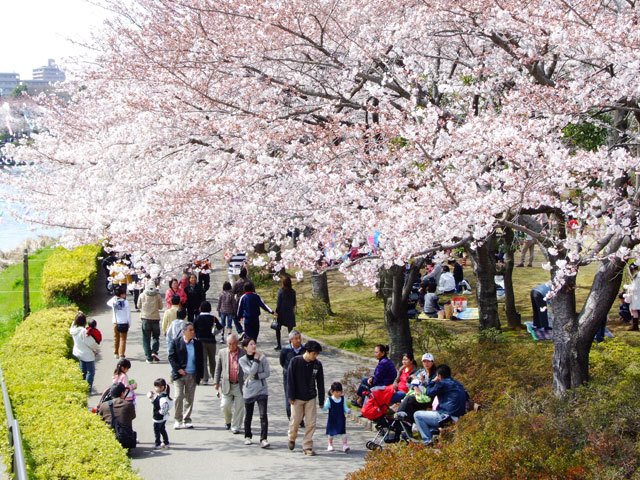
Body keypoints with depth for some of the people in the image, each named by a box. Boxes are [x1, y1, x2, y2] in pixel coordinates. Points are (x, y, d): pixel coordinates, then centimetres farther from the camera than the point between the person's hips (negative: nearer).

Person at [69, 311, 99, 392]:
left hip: (78, 353, 8)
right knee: (91, 371, 4)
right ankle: (88, 388, 5)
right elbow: (90, 342, -20)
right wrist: (96, 349, -4)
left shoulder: (73, 329, -8)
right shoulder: (83, 331, -28)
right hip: (87, 355, -8)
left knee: (84, 370, 21)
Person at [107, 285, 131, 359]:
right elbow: (128, 314, -9)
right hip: (124, 323, -3)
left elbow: (108, 303, 21)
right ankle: (121, 355, 1)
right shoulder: (125, 302, -13)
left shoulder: (113, 301, -5)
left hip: (115, 323, 3)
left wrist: (114, 297, 17)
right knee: (123, 339, 4)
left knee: (116, 338, 19)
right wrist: (129, 323, 1)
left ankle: (116, 353, 28)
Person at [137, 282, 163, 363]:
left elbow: (139, 306, 8)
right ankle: (154, 352, -7)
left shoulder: (142, 295, -4)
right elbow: (160, 306, 5)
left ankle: (149, 357, 1)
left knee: (146, 338, 6)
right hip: (155, 318, 0)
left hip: (145, 318, 0)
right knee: (156, 336, 16)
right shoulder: (157, 295, -4)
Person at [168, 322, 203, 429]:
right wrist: (178, 369, -11)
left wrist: (200, 374, 7)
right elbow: (171, 357, -2)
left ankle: (186, 420, 15)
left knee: (189, 398, 6)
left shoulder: (197, 344, 7)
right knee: (179, 396, -9)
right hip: (179, 374, -3)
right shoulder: (176, 342, -2)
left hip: (192, 375, 3)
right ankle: (178, 420, 3)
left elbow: (200, 360, 12)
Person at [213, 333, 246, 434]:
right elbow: (218, 368, 10)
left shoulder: (243, 353, -1)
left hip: (240, 385, -1)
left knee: (239, 406, 0)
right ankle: (228, 421, 27)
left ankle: (235, 427, 11)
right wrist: (216, 382, 6)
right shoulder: (222, 353, 5)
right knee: (225, 405, -3)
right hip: (227, 384, 1)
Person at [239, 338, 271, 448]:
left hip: (262, 390, 0)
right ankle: (247, 437, 32)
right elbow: (251, 371, -17)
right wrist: (256, 359, -12)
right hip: (249, 391, 0)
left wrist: (257, 376, -15)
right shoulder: (242, 360, -3)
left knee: (263, 415, -12)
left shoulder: (262, 357, 1)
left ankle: (263, 439, -13)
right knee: (248, 416, 12)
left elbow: (267, 373, -3)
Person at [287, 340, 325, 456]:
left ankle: (307, 446, 6)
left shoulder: (317, 364, 0)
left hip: (311, 398, 2)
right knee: (295, 421, 1)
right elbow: (290, 380, -6)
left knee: (311, 423, -3)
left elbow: (320, 383, 6)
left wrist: (321, 400, 6)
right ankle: (291, 438, 32)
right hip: (297, 398, -2)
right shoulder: (295, 361, -9)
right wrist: (291, 397, -8)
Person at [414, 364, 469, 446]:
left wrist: (433, 381, 15)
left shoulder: (442, 383, -10)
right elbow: (466, 397, 22)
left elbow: (429, 393, 1)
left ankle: (427, 441, -7)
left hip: (447, 417, -9)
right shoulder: (458, 384, 13)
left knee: (417, 415, -1)